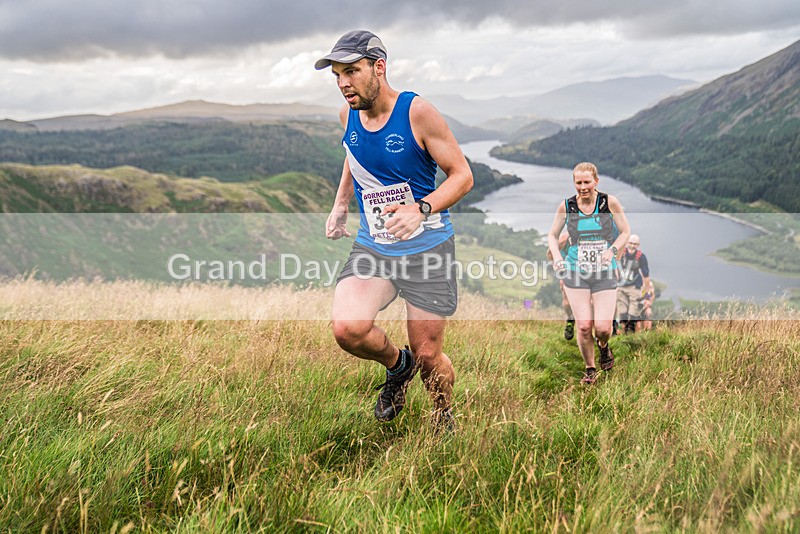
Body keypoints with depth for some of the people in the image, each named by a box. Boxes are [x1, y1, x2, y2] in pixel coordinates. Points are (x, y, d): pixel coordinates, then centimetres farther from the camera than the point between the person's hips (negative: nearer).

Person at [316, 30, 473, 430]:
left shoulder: (417, 112, -15)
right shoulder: (348, 114, 1)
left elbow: (462, 175, -11)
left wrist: (421, 209, -28)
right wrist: (340, 205, 11)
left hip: (427, 248, -4)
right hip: (372, 246, 4)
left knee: (428, 356, 4)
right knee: (347, 328, -23)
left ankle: (445, 423, 37)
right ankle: (397, 365, 12)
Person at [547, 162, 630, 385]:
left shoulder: (610, 202, -5)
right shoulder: (566, 206, -2)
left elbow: (625, 231, 5)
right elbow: (552, 235, 10)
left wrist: (612, 250, -12)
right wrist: (557, 257, -7)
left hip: (605, 274, 0)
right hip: (575, 274, 1)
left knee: (603, 328, -9)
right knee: (584, 326, -7)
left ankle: (603, 346, 30)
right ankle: (590, 369, 19)